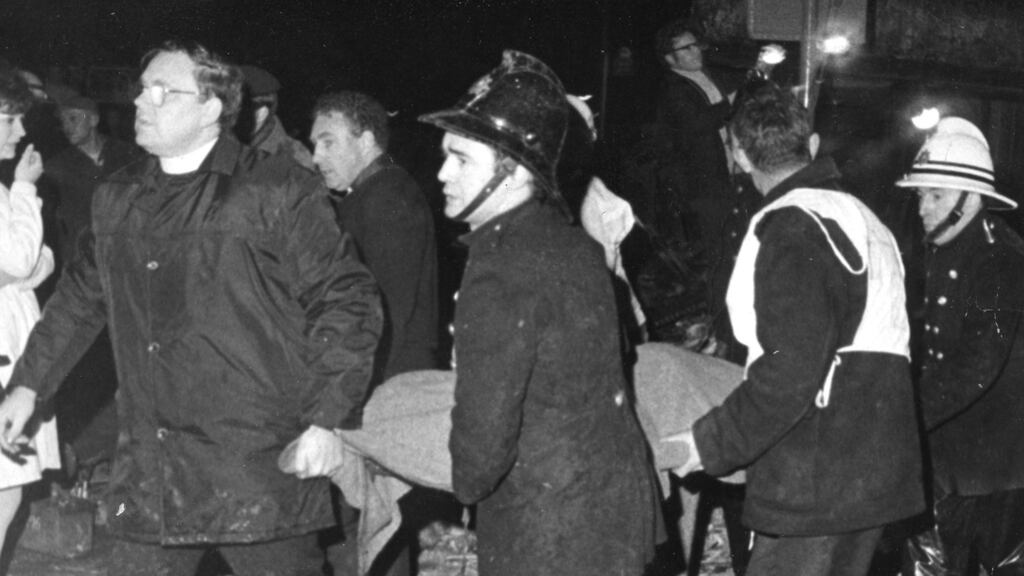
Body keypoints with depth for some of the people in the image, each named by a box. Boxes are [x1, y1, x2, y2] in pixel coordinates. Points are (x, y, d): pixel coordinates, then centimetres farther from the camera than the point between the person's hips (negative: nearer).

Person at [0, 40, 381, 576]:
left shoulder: (280, 191, -5)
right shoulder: (115, 199, 14)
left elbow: (346, 300, -7)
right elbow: (81, 297, 26)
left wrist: (327, 420, -14)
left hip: (262, 470, -5)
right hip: (146, 476, 5)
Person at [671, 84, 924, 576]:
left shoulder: (791, 227, -14)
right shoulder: (863, 219, 15)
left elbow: (792, 370, -23)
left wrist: (711, 443, -14)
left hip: (814, 487, -9)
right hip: (874, 474, 9)